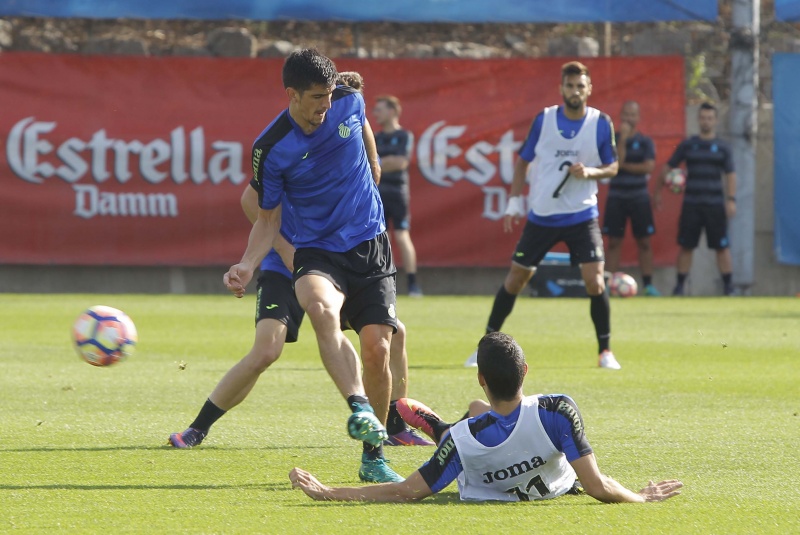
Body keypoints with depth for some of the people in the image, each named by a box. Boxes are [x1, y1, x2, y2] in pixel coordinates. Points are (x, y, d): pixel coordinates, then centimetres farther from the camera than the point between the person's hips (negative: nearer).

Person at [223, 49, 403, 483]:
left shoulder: (348, 101, -5)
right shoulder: (270, 149, -13)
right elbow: (267, 218, -1)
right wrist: (247, 265, -16)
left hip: (370, 248, 3)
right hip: (317, 252, -3)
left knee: (376, 349, -9)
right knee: (322, 309, -37)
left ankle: (373, 457, 8)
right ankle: (359, 408, -50)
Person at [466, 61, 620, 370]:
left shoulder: (601, 124, -3)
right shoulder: (544, 120, -2)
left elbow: (612, 167, 4)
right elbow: (523, 161, 9)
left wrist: (590, 172, -17)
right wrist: (514, 202, 4)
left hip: (581, 215, -1)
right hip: (541, 214, 1)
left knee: (594, 280, -13)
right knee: (515, 278, 4)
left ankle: (605, 352, 0)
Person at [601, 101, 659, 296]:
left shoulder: (645, 142, 4)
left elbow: (648, 167, -8)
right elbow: (616, 162, -12)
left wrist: (624, 166, -8)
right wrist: (623, 138, -15)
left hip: (639, 197, 0)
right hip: (616, 197, 0)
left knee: (644, 242, -1)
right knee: (614, 242, -1)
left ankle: (648, 284, 1)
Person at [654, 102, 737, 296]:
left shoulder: (723, 147, 6)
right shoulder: (687, 145, 9)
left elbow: (730, 175, 2)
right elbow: (667, 168, 14)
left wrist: (731, 200, -9)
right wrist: (657, 192, 13)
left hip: (715, 205, -1)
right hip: (691, 205, 1)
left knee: (722, 247, -2)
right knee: (685, 246, 0)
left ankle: (728, 287, 3)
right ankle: (680, 286, 7)